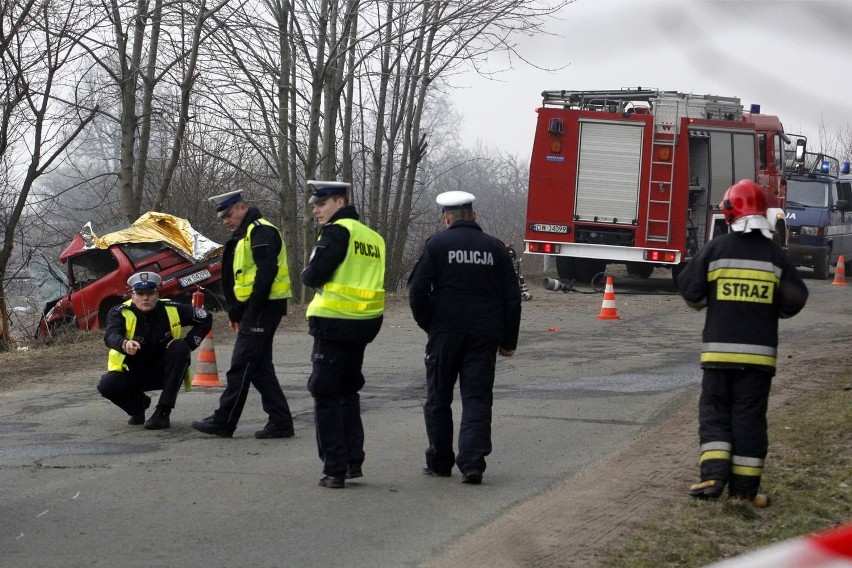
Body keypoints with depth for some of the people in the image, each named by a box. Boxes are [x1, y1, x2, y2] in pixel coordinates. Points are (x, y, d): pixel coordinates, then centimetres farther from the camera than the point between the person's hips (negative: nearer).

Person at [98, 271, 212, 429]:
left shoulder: (171, 310, -9)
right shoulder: (120, 313, -15)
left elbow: (206, 318, 0)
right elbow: (111, 336, -36)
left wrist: (188, 343, -14)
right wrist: (124, 344, -60)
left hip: (164, 372, 1)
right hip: (131, 373, -1)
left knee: (179, 347, -27)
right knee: (106, 386, -29)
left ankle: (163, 412, -26)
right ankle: (138, 403, 8)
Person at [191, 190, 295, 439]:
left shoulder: (261, 231, -12)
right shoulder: (244, 235, 21)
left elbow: (267, 272, -22)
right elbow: (237, 279, 24)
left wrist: (251, 310, -22)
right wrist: (235, 313, 16)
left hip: (263, 308, -11)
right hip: (254, 309, 11)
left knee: (241, 367, -6)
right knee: (260, 368, 9)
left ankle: (223, 422, -2)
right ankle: (280, 421, 10)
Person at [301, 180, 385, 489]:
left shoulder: (337, 231, -12)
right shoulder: (373, 237, 13)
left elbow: (314, 276, -17)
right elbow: (367, 280, 14)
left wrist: (307, 275, 6)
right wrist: (329, 282, 9)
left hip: (334, 324, -8)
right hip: (364, 324, 8)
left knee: (326, 396, -1)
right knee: (348, 391, 21)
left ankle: (334, 469, -3)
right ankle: (353, 461, 22)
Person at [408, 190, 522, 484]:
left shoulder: (437, 244, -2)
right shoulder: (495, 248, 6)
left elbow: (418, 291, -7)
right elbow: (512, 297, 7)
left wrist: (429, 326, 8)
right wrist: (508, 341, 12)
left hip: (445, 334, -2)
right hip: (485, 337, 2)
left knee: (438, 399, 10)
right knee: (477, 399, 2)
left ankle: (439, 462, 14)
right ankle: (472, 462, -11)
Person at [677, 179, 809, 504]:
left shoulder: (715, 249, -3)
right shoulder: (775, 256, 0)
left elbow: (690, 291, -2)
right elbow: (795, 299, 2)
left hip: (719, 348, -1)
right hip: (759, 352, 1)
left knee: (714, 411, 8)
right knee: (749, 416, 5)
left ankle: (714, 475, -7)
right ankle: (744, 489, 4)